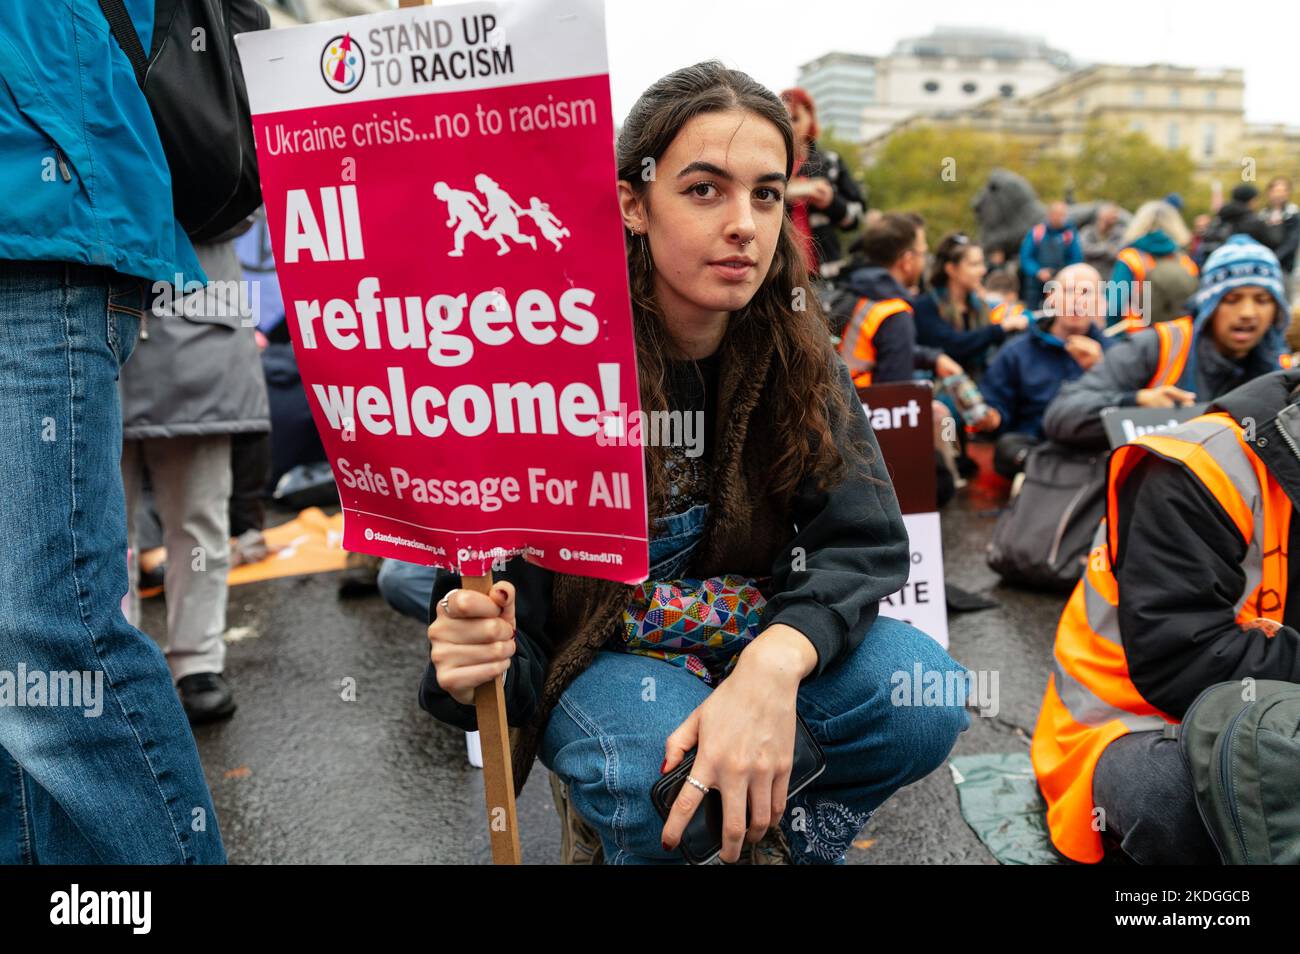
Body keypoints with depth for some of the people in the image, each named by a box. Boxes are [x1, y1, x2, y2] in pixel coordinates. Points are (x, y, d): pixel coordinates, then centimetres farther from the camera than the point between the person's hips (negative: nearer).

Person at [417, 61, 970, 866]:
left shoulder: (795, 351, -10)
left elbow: (863, 537, -17)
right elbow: (514, 613, -18)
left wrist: (775, 662, -37)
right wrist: (471, 660, -43)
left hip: (743, 628, 4)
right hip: (591, 649, -3)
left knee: (925, 700, -20)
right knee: (661, 765, -34)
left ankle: (794, 836, 11)